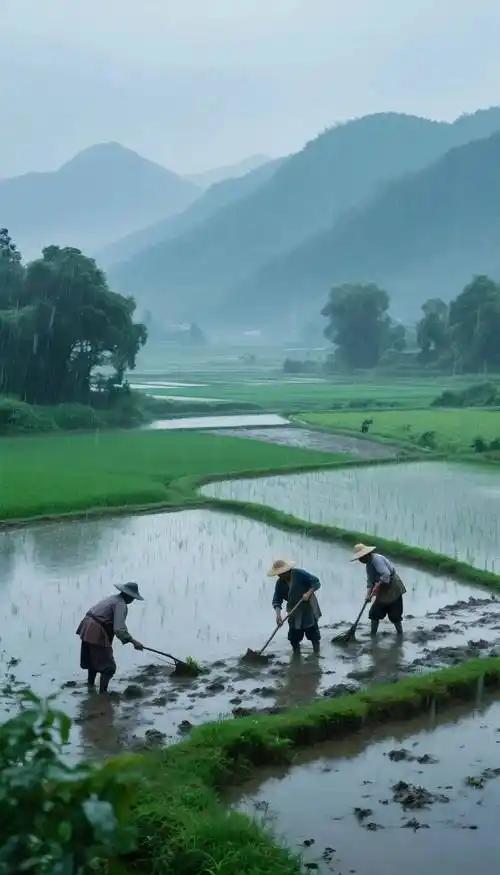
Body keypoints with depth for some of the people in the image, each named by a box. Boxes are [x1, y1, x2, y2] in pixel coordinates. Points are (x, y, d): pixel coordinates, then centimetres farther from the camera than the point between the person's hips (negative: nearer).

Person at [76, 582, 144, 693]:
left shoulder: (113, 598, 17)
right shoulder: (121, 605, -13)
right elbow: (119, 629, -23)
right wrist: (133, 641, -20)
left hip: (87, 630, 10)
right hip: (97, 634, -10)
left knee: (93, 661, 26)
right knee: (108, 667, -2)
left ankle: (90, 687, 38)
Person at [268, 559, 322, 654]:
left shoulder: (299, 574, -18)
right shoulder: (280, 583, -4)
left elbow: (316, 583, -13)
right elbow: (277, 600, -6)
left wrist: (308, 593, -26)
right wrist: (278, 614, -21)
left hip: (308, 608, -4)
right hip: (294, 613, 4)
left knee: (313, 632, 0)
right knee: (294, 637, 2)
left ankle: (317, 653, 13)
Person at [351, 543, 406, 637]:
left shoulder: (377, 559, -21)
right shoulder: (368, 564, 9)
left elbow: (386, 575, -29)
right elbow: (370, 581, 5)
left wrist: (377, 587, -29)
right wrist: (368, 594, -9)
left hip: (393, 589, -9)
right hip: (383, 591, 9)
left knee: (395, 615, -2)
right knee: (374, 613, 5)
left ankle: (400, 636, 12)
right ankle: (373, 636, 11)